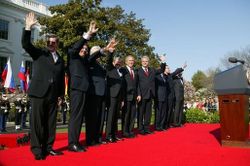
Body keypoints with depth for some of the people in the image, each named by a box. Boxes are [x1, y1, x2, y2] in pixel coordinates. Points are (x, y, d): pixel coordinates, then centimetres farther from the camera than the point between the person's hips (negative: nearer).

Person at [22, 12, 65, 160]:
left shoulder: (61, 60, 17)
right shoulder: (39, 53, 9)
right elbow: (26, 44, -6)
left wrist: (61, 94, 10)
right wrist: (28, 28, -17)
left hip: (53, 94, 4)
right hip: (38, 92, -4)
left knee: (51, 122, 7)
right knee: (37, 121, -2)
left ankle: (48, 147, 17)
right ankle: (37, 149, 5)